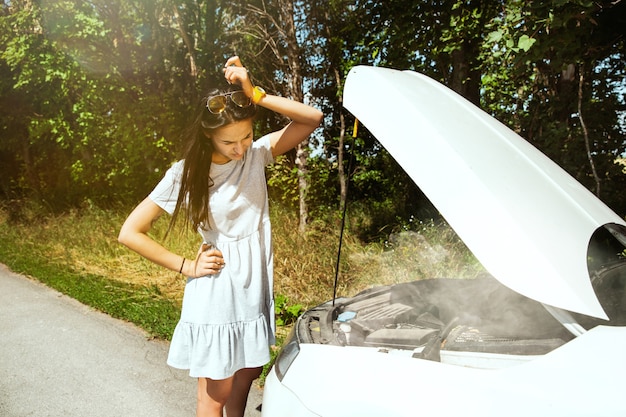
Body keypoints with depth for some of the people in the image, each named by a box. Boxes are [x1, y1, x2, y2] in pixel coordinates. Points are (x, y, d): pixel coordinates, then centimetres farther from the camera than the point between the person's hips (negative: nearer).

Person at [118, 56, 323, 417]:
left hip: (256, 290, 4)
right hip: (216, 296, -4)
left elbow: (313, 118, -11)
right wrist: (187, 266, -11)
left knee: (247, 375, 21)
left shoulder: (256, 154, -2)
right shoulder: (187, 173, -11)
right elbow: (130, 233, -9)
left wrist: (255, 95, -20)